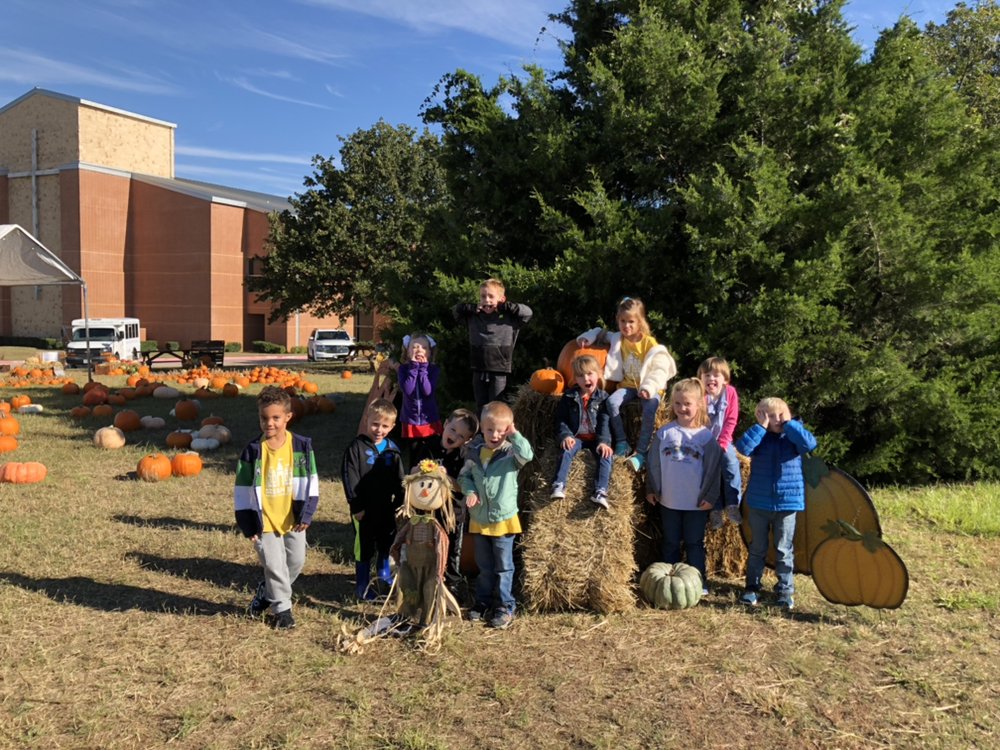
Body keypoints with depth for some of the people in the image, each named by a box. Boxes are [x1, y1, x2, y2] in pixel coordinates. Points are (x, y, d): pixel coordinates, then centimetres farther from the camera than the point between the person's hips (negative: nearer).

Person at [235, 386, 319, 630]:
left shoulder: (301, 446, -5)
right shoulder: (253, 450, -8)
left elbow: (309, 482, 1)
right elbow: (243, 489, -4)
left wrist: (306, 514, -4)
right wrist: (247, 523, -5)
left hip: (293, 519, 2)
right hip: (264, 521, -2)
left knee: (296, 561, 12)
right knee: (274, 566, 1)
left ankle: (267, 593, 36)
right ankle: (282, 608, 20)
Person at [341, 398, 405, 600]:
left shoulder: (392, 449, 2)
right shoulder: (356, 447, -13)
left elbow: (399, 479, 9)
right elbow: (349, 478, -13)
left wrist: (399, 503, 5)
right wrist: (356, 506, -14)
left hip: (386, 507, 5)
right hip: (365, 508, -5)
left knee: (387, 543, 19)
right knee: (364, 546, 6)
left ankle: (384, 574, 41)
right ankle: (362, 584, 20)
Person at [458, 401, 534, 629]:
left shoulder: (511, 452, -11)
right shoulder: (474, 451, -1)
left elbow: (527, 454, -32)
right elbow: (464, 476, 8)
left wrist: (514, 434, -29)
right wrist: (469, 491, -9)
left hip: (504, 518, -4)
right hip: (479, 518, 4)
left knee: (503, 566, 6)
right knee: (484, 565, 19)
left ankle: (505, 606, 18)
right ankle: (483, 601, 33)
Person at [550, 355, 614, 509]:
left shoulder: (603, 397, 3)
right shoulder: (569, 397, 6)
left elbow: (605, 422, -5)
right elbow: (561, 419, 4)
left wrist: (604, 441, -20)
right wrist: (565, 435, -15)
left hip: (596, 438, 0)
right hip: (576, 436, 0)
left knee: (605, 454, -26)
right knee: (566, 450, -29)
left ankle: (600, 492, -35)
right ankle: (559, 486, -34)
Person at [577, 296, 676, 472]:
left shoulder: (650, 343, -8)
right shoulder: (618, 339, 5)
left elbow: (659, 369, -12)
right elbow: (602, 333, 24)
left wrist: (648, 387, -27)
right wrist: (588, 337, 3)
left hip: (648, 387, -4)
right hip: (628, 385, 4)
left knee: (650, 408, -34)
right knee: (612, 402, -26)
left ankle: (641, 452, -26)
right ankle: (621, 443, -13)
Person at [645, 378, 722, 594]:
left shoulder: (706, 436, -5)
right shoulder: (664, 432, -1)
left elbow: (713, 468, -3)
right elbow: (653, 463, 5)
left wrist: (709, 496, -5)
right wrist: (651, 489, 4)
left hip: (697, 502, -2)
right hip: (668, 500, 2)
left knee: (695, 544, 9)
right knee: (670, 543, 13)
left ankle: (699, 582, 20)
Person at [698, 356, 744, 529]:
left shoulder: (730, 393, -4)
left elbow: (731, 420, -3)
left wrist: (722, 443, -10)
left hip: (723, 441, 2)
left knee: (731, 462, -21)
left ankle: (732, 504, -13)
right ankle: (715, 509, -12)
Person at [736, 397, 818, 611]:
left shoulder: (793, 437, -1)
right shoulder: (760, 438, -2)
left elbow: (810, 443, -22)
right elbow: (742, 447, -21)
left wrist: (789, 423, -16)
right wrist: (761, 426, -18)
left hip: (788, 502, 0)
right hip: (759, 502, 1)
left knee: (784, 549, 8)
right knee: (757, 548, 12)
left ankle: (785, 590, 18)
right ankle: (752, 587, 22)